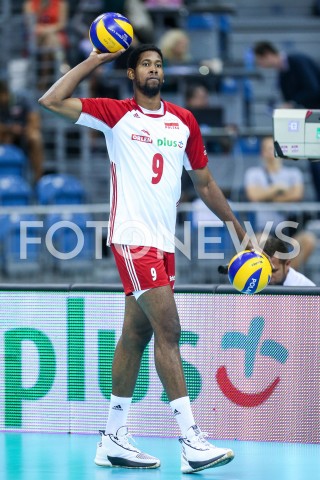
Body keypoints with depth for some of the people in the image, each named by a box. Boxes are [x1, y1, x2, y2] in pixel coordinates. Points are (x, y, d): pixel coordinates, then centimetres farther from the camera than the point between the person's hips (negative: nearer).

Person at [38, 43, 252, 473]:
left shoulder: (184, 121, 12)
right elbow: (51, 101, -10)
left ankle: (113, 440, 18)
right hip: (133, 238, -6)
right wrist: (95, 60, -5)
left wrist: (237, 226, 18)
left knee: (135, 337, 11)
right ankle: (191, 442, -18)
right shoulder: (116, 114, -2)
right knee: (169, 330, -14)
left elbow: (204, 183, 21)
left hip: (164, 242, 6)